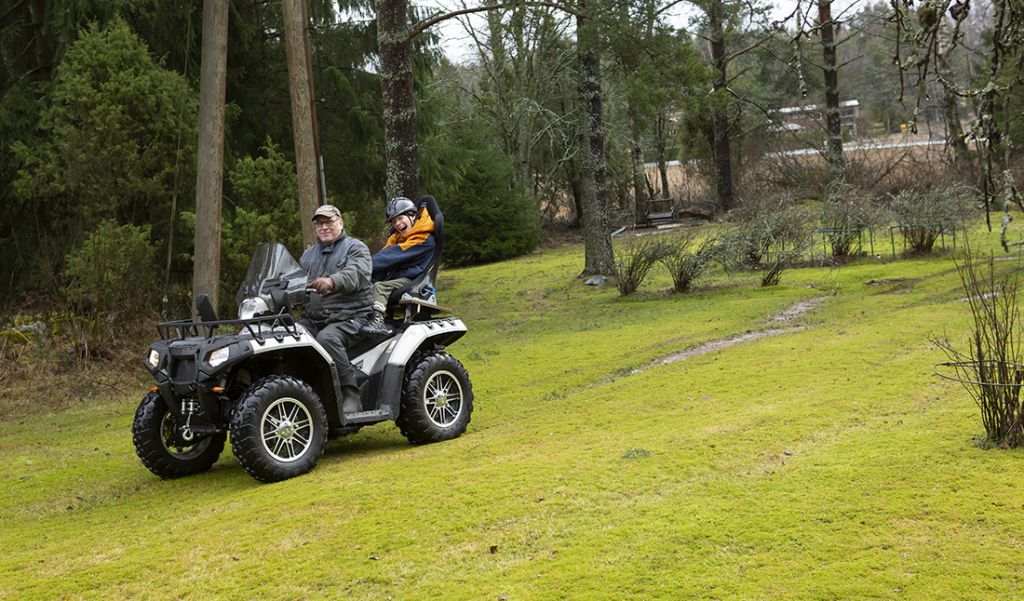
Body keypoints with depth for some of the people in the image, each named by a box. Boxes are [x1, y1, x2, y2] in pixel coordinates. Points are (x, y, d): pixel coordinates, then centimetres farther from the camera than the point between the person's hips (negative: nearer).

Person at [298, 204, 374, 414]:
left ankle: (351, 394, -30)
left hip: (350, 316, -6)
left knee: (327, 338, -36)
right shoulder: (308, 254, 26)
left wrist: (331, 282, -36)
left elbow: (355, 275, -16)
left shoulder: (356, 248, 5)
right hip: (314, 318, 6)